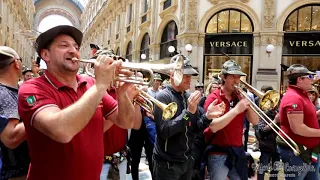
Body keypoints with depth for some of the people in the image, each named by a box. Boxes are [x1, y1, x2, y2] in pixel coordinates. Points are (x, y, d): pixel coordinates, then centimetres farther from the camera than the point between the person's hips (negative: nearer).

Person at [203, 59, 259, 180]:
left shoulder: (239, 97, 8)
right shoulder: (213, 98, -10)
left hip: (238, 151, 6)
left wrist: (246, 103, -11)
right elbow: (213, 127, -22)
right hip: (218, 153, -5)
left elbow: (255, 121, 4)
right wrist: (236, 110, -26)